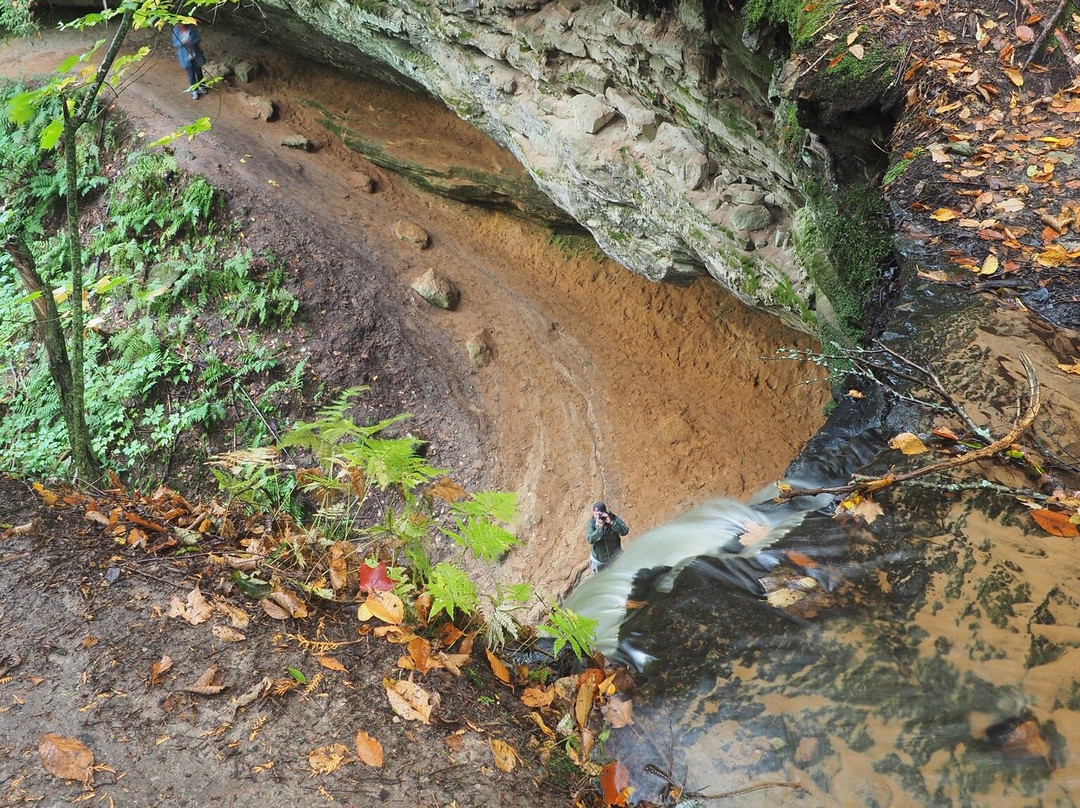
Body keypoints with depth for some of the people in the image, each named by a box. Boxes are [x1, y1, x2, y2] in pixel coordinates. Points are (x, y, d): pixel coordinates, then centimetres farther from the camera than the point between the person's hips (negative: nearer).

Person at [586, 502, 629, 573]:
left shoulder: (613, 518, -17)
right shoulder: (591, 522, -15)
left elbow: (625, 531, -29)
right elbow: (590, 539, -25)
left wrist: (611, 522, -37)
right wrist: (599, 527, -37)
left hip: (615, 558, -1)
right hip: (599, 560, 1)